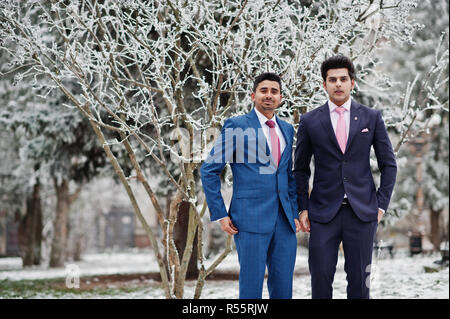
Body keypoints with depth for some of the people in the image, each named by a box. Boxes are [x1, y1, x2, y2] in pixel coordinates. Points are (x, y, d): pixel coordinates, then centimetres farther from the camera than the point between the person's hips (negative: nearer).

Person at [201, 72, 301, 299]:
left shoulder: (287, 129, 16)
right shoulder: (236, 126, -1)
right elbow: (209, 170, -2)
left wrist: (294, 213, 14)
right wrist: (220, 214, -6)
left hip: (284, 221, 5)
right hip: (251, 220, -5)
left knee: (283, 288, 6)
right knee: (251, 287, -4)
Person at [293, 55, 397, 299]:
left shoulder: (371, 118, 5)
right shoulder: (310, 121, 5)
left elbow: (388, 164, 9)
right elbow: (300, 169, 11)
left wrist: (381, 204, 1)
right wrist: (303, 208, 3)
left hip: (362, 212, 0)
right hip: (323, 212, 0)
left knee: (359, 278, 3)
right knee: (320, 276, -2)